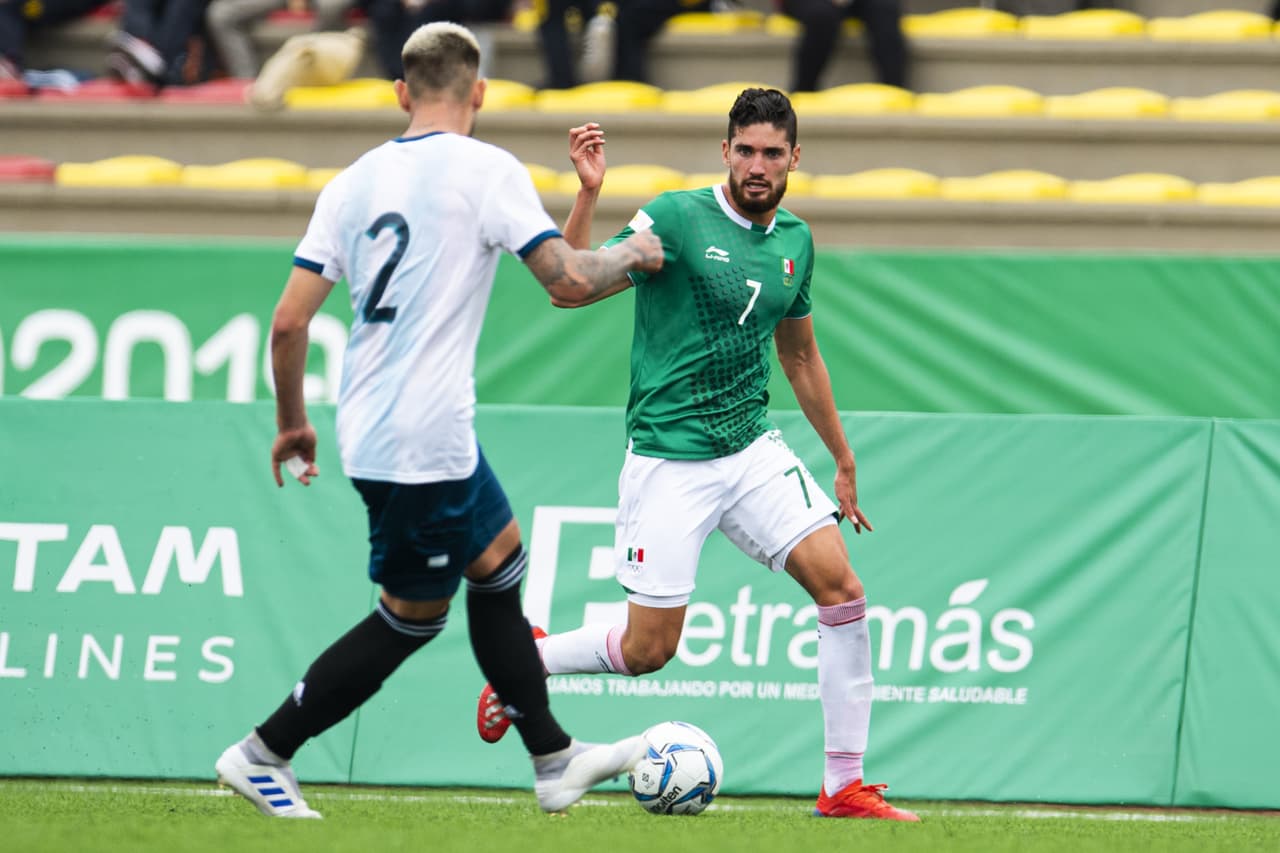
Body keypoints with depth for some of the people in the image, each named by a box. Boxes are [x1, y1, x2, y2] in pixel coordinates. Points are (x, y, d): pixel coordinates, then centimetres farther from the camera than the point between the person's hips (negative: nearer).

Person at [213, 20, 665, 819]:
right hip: (427, 440, -7)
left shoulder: (354, 182, 8)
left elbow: (288, 322, 5)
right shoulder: (486, 169, -9)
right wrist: (631, 257, 7)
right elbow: (569, 282, -14)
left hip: (370, 425, 8)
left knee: (500, 560, 21)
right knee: (412, 616, 6)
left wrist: (293, 424, 18)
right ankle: (262, 754, 7)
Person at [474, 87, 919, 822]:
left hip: (754, 449, 5)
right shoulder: (679, 217, -11)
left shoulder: (795, 242, 8)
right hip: (669, 458, -5)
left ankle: (846, 787, -4)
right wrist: (589, 194, -31)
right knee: (648, 650, -3)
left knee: (842, 588, -12)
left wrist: (844, 460, 25)